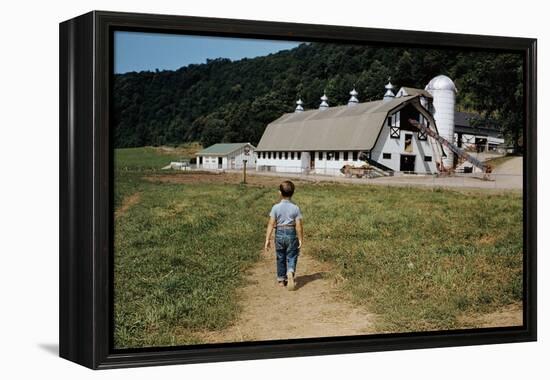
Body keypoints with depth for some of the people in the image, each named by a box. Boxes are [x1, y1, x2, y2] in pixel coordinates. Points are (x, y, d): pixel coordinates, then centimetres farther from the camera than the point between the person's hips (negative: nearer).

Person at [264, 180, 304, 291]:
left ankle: (281, 280, 25)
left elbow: (271, 224, -9)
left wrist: (267, 239, -6)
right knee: (291, 257, 5)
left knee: (280, 258, 14)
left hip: (279, 234, 1)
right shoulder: (295, 208, -7)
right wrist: (300, 239, 1)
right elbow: (299, 225, -8)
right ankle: (290, 273, -23)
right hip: (291, 234, -1)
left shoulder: (276, 207, -6)